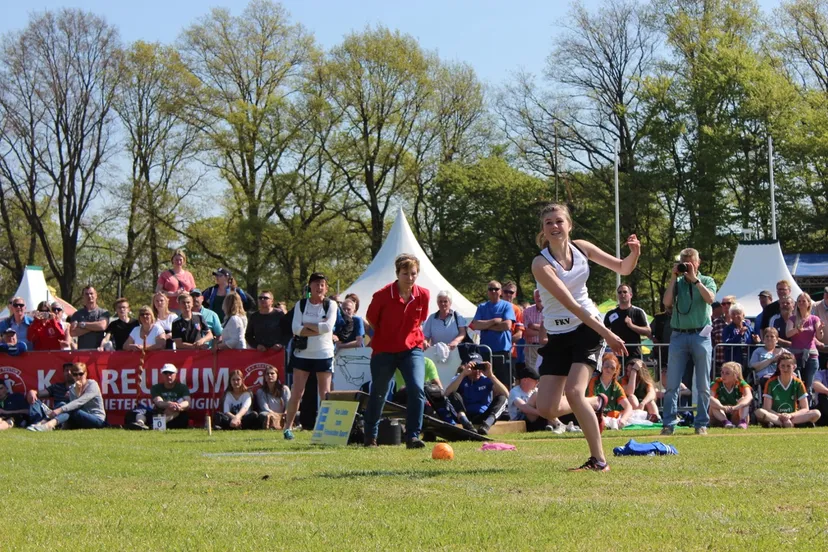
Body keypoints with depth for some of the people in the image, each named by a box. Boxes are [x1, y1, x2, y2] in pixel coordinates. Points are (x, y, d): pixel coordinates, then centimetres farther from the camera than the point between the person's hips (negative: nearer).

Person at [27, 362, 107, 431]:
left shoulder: (92, 384, -7)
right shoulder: (72, 389, 11)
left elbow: (80, 402, -23)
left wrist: (60, 409, -34)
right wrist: (77, 391, -18)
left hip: (98, 420, -5)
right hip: (82, 420, 5)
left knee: (71, 410, -29)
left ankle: (49, 425, -56)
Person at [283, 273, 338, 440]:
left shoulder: (331, 305, 2)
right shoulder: (300, 305, 4)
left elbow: (328, 326, -14)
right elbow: (296, 329, -9)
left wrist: (307, 325, -10)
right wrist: (318, 329, -15)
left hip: (324, 355, -1)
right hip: (302, 354, 1)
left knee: (325, 394, 0)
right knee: (297, 393, 0)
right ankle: (288, 427, 9)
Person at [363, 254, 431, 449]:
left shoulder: (423, 295, -6)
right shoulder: (382, 295, -15)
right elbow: (371, 320, 1)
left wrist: (412, 336, 9)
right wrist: (386, 336, 9)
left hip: (412, 349, 1)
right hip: (384, 351, -1)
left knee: (417, 389, -17)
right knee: (378, 394, 11)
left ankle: (413, 436, -12)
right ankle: (370, 436, 28)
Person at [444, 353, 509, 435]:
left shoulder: (487, 379, 5)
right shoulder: (461, 379, 6)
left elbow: (506, 394, -11)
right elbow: (447, 394, -17)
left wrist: (491, 375, -18)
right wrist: (463, 374, -21)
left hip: (484, 417, 0)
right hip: (464, 416, 0)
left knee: (502, 398, -19)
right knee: (453, 395, -23)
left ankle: (486, 425, -43)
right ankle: (467, 425, -45)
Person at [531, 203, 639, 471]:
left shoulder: (581, 248, -3)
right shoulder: (541, 263, -17)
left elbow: (623, 268, 8)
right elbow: (570, 304, -24)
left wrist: (635, 253, -16)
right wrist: (606, 334, -29)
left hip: (587, 329, 0)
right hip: (557, 336, 0)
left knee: (573, 390, -23)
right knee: (547, 409, -7)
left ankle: (599, 460, -13)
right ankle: (595, 404, 24)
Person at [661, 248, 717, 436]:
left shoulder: (706, 281, 8)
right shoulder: (677, 282, 11)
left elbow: (710, 298, -12)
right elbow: (667, 301, -6)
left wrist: (694, 279, -10)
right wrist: (674, 277, -3)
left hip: (700, 335, -1)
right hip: (678, 336, 1)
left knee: (703, 386, 2)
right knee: (672, 384, -3)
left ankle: (701, 424, 8)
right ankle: (669, 424, -1)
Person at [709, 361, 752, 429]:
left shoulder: (741, 384, -11)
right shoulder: (717, 383, -12)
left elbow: (749, 397, -32)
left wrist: (735, 407, -51)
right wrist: (722, 407, -50)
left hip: (736, 418, 0)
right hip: (720, 418, 0)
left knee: (743, 400, -22)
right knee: (713, 403, -27)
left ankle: (743, 422, -37)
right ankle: (725, 422, -43)